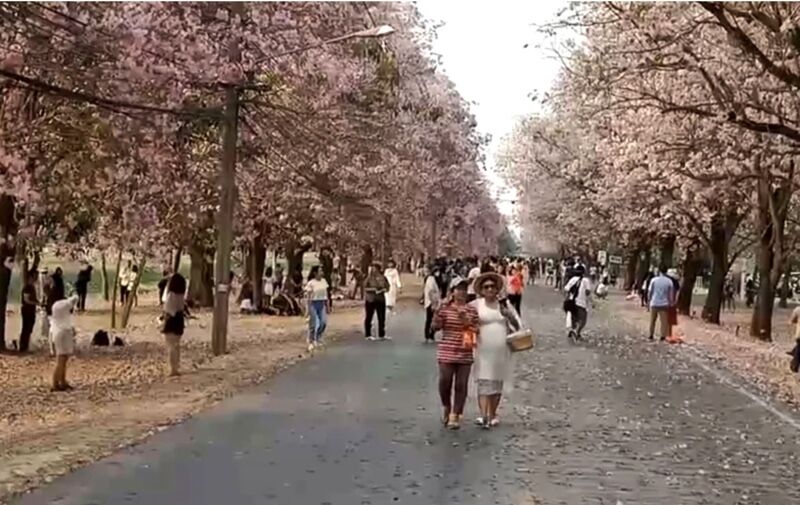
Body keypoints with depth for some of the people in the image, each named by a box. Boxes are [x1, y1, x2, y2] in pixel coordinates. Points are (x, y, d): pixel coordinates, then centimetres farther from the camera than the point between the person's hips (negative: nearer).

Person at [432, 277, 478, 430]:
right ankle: (446, 407, 25)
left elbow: (476, 331, 2)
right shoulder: (445, 308, -1)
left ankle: (455, 415, 14)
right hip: (446, 353, -1)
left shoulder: (472, 310, 4)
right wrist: (441, 308, -17)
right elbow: (435, 326, -8)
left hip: (465, 354, 2)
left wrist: (466, 321, -14)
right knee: (444, 382, -4)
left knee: (461, 385, 2)